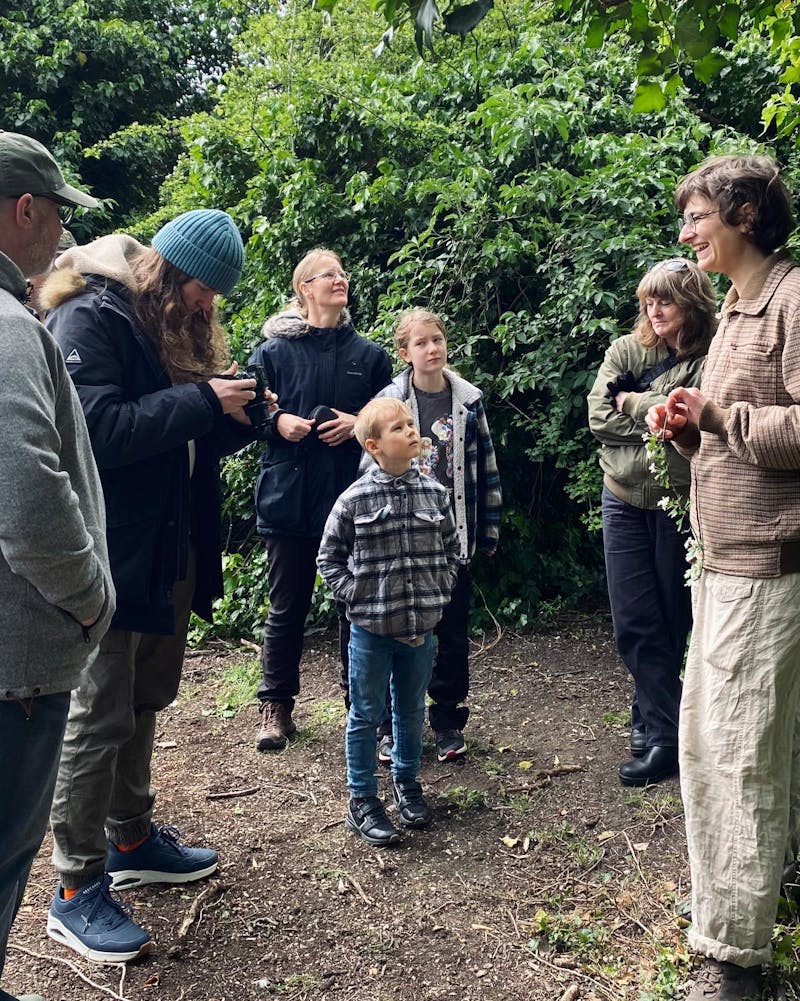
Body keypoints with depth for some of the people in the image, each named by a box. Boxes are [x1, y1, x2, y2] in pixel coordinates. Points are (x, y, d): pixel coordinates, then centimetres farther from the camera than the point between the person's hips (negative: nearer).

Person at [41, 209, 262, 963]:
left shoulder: (177, 328, 15)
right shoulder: (89, 318, -11)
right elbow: (96, 427, -23)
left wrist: (236, 414, 0)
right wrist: (200, 402, -20)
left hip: (170, 551, 8)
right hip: (109, 554, -8)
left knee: (144, 704, 17)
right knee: (99, 717, -1)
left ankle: (130, 839, 34)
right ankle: (77, 890, 12)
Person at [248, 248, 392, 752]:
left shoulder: (370, 355, 7)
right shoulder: (275, 351, 3)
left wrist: (359, 424, -7)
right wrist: (277, 422, -11)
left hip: (354, 497, 1)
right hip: (290, 496, -1)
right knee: (288, 605, 8)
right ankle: (277, 706, 21)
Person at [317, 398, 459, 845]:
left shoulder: (436, 494, -1)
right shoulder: (354, 500, -11)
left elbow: (451, 551, 11)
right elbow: (329, 559, -1)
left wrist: (437, 593, 1)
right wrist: (358, 596, -9)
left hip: (422, 627, 4)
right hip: (371, 629, -3)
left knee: (412, 710, 19)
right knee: (367, 715, 9)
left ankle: (407, 782, 39)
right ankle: (363, 800, 22)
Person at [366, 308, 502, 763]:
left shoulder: (469, 400, 3)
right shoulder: (389, 401, -3)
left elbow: (486, 468, 7)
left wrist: (489, 529, 6)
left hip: (455, 534, 2)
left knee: (453, 633, 10)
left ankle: (449, 721, 26)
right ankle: (393, 726, 21)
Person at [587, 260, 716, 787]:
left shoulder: (711, 361, -9)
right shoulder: (626, 351, 3)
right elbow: (599, 417, -6)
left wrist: (633, 402, -13)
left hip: (680, 505, -4)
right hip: (625, 501, 4)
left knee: (672, 619, 8)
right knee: (633, 622, 6)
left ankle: (657, 723, 22)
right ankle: (664, 729, 21)